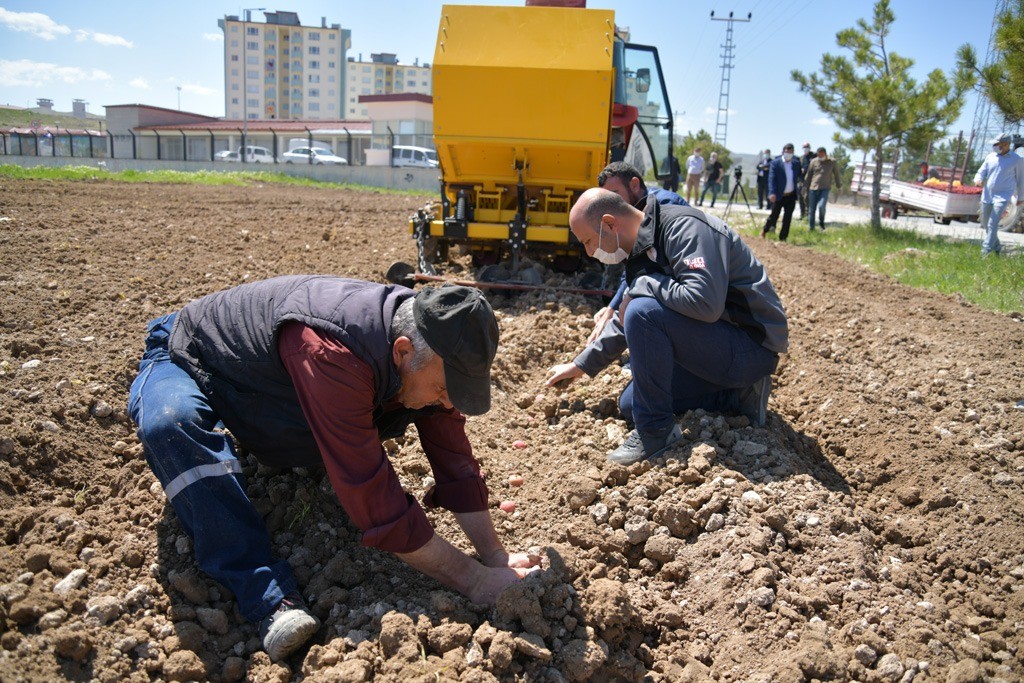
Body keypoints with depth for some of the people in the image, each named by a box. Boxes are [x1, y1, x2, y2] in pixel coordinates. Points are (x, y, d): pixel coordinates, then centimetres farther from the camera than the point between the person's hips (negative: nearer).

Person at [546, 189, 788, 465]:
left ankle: (656, 431, -15)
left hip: (752, 347, -10)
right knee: (631, 405, 12)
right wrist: (581, 365, 24)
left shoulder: (685, 228, -21)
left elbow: (705, 302, -36)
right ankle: (738, 395, 10)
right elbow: (625, 321, 22)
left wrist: (642, 285, -21)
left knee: (643, 311, -27)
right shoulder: (642, 250, 8)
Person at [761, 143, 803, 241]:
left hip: (791, 196, 4)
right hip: (779, 196, -4)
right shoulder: (775, 163, -7)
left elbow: (798, 177, 15)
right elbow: (771, 178, -14)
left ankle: (783, 238, 12)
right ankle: (764, 231, 27)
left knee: (788, 218, 3)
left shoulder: (796, 163, 7)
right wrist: (772, 193, -25)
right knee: (774, 216, 3)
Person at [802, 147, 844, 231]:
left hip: (825, 189, -2)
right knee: (811, 209, 2)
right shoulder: (814, 162, 5)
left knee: (821, 206, -21)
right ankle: (811, 228, 13)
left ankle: (821, 222, 6)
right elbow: (808, 175, 12)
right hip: (813, 188, 2)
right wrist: (805, 186, 11)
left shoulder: (832, 162, 4)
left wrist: (838, 186, 20)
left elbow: (836, 174, 14)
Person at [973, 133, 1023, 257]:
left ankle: (986, 250, -18)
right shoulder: (990, 157, 8)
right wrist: (978, 180, -16)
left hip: (1003, 197, -5)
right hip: (987, 196, 5)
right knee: (986, 224, 11)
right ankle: (996, 247, 29)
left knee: (993, 224, -18)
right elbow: (981, 172, 10)